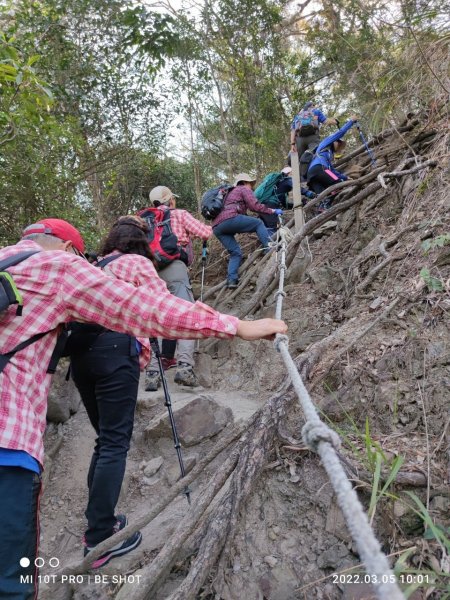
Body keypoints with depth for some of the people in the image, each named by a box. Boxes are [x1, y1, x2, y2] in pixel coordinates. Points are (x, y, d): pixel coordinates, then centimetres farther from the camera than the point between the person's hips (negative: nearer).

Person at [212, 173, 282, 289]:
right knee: (258, 223, 6)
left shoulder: (232, 192, 40)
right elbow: (255, 206, -2)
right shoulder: (244, 189, 14)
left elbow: (243, 215, 41)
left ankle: (231, 280, -3)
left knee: (235, 252, 11)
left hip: (217, 227, 8)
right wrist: (273, 211, 9)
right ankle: (269, 249, -7)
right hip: (229, 219, -8)